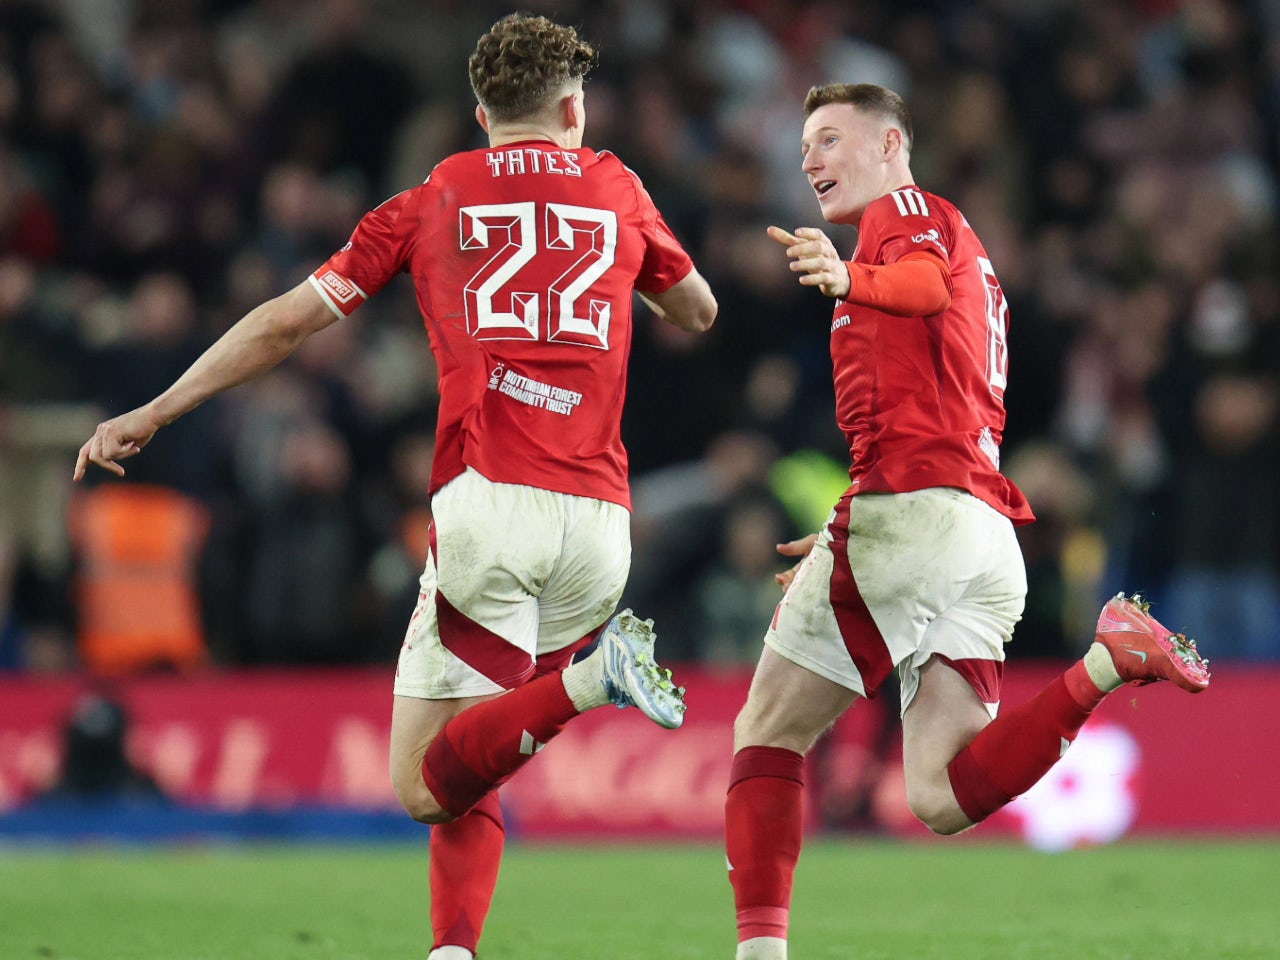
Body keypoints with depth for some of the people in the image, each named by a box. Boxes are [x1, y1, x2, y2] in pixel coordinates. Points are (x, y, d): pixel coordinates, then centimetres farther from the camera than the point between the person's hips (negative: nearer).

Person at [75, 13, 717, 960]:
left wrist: (155, 412, 24)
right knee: (470, 776, 14)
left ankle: (589, 679, -29)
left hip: (486, 500, -3)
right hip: (596, 518, 3)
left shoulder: (432, 202, 13)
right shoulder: (615, 188, 17)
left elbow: (285, 322, 15)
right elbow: (699, 312, 33)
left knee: (428, 786, -6)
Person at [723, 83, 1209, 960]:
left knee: (767, 736, 1)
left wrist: (852, 278, -43)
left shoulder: (904, 209, 4)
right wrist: (850, 535, 39)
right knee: (943, 800, -5)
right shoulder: (960, 245, 32)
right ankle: (1108, 663, -18)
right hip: (987, 534, 8)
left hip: (911, 513, -8)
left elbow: (927, 282, -22)